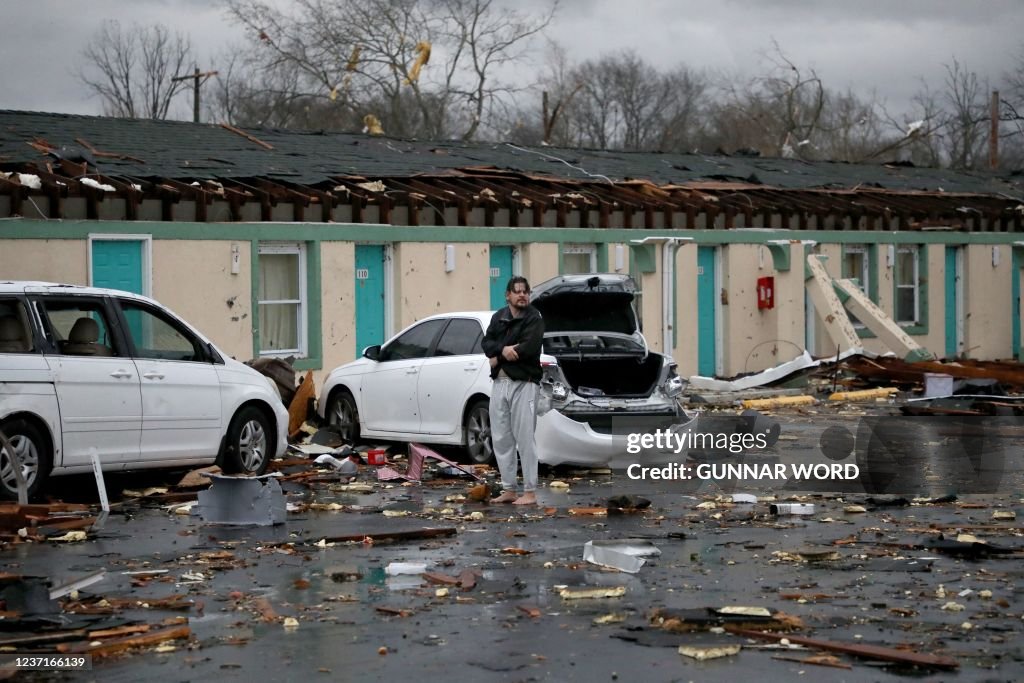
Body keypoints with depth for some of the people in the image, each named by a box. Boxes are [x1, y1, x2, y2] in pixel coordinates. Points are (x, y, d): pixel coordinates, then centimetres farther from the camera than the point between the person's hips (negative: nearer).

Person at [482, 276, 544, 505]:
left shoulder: (534, 319, -4)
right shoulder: (499, 317, 14)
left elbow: (528, 348, -18)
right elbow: (487, 342, 4)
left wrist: (498, 358, -9)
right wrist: (503, 349, -18)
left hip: (523, 383, -6)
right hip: (499, 382, 6)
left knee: (525, 438, -7)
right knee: (500, 439, 8)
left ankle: (530, 492, -3)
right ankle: (508, 490, 16)